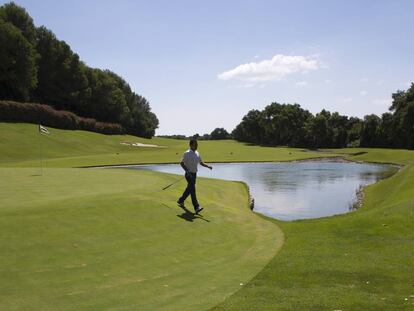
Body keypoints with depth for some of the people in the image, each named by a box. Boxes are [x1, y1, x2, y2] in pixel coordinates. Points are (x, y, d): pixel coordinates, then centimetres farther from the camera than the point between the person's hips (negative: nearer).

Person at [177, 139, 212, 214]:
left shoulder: (197, 153, 11)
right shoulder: (187, 153, -13)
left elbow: (201, 163, 18)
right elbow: (182, 163, -14)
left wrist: (208, 166, 1)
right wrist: (187, 171, -24)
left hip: (194, 174, 8)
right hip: (189, 174, -8)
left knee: (189, 189, 17)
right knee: (192, 190, -12)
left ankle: (180, 201, 36)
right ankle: (196, 207, -15)